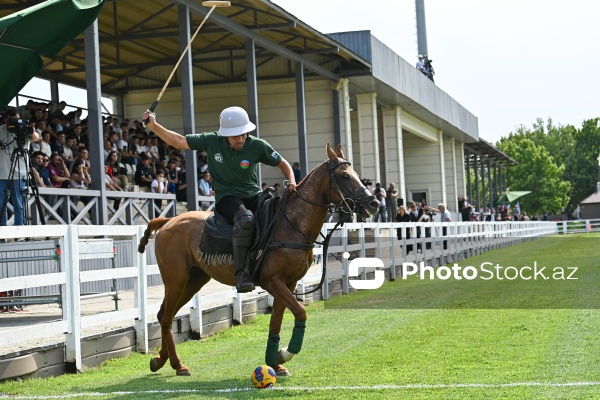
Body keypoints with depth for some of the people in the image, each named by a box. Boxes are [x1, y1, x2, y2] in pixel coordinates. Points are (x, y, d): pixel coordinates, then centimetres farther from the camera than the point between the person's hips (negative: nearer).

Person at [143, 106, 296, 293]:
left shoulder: (258, 146, -6)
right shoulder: (211, 141, -6)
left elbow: (282, 164, 7)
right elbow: (179, 142, 1)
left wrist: (292, 181, -11)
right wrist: (153, 126, -6)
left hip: (254, 196, 3)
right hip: (227, 198, -3)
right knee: (245, 219, -37)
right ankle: (240, 273, -33)